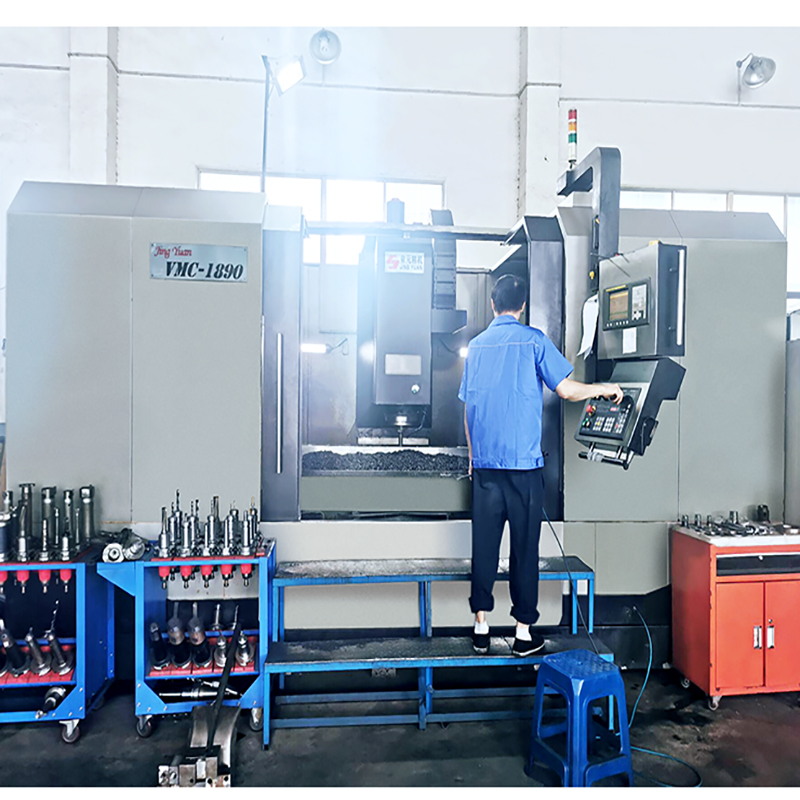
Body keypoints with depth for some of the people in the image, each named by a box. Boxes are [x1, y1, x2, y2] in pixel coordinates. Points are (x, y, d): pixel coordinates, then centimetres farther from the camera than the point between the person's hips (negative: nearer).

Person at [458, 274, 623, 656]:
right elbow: (566, 389, -5)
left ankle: (481, 627, 15)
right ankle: (524, 631, 12)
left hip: (484, 463, 4)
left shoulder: (476, 344, 11)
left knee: (484, 544, 8)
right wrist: (603, 389, 13)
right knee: (524, 546, 4)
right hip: (523, 461, -4)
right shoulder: (532, 339, -1)